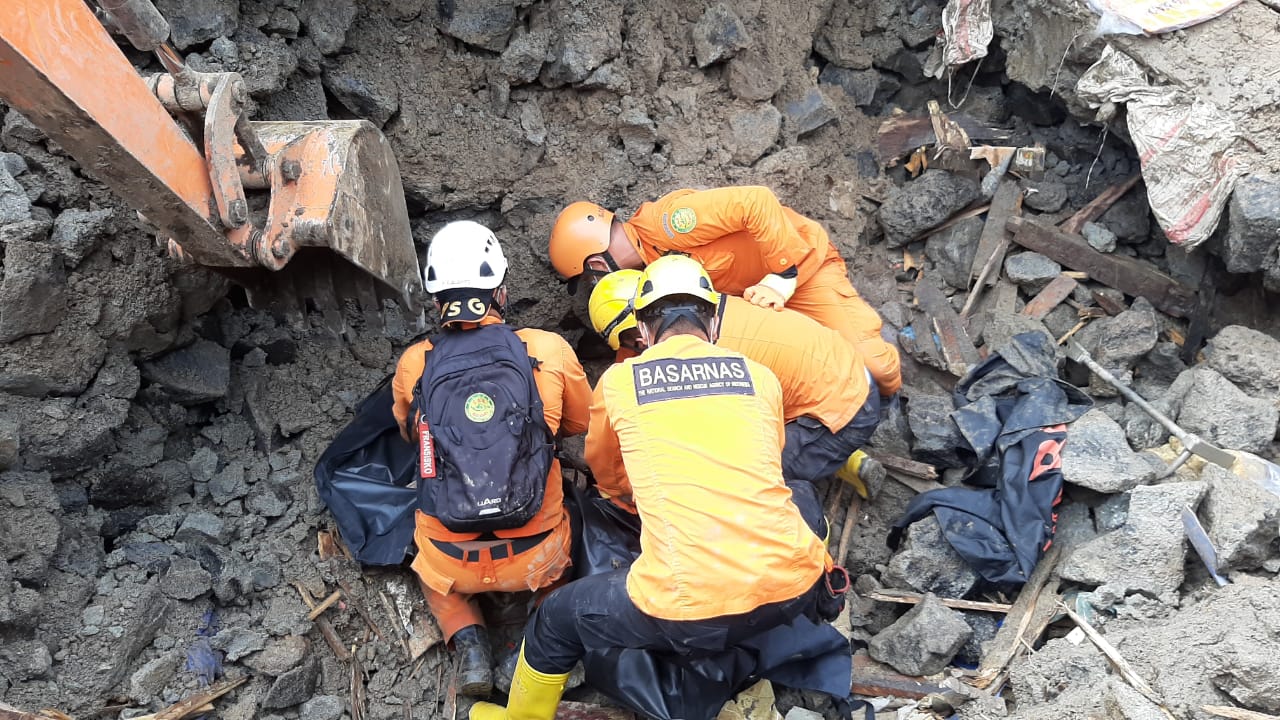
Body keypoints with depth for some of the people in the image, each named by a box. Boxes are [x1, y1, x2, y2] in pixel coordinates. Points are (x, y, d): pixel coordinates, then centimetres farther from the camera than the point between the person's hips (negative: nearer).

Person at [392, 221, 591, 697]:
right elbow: (580, 423, 8)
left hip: (452, 562, 0)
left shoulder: (413, 366, -9)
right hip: (536, 555, 1)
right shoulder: (550, 350, -12)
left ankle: (468, 642, 10)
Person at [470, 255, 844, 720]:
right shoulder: (760, 377, 12)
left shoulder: (618, 382, 7)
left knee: (555, 620, 24)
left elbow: (606, 473, 27)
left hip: (689, 613, -2)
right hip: (790, 591, 3)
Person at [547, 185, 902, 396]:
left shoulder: (664, 222, -33)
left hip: (801, 262, -7)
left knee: (874, 366, -15)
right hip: (746, 292, 8)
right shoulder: (647, 263, -3)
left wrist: (781, 278, -34)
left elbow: (757, 202, -37)